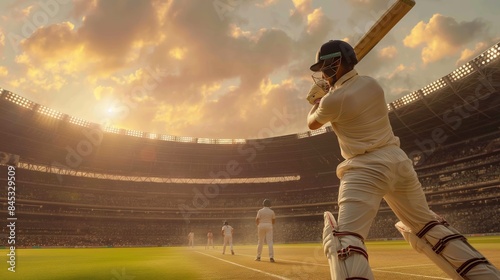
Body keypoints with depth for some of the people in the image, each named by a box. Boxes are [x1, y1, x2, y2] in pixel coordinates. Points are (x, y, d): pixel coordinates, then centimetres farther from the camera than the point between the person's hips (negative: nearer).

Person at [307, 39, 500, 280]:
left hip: (365, 169, -8)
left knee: (346, 239, -14)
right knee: (428, 224, 22)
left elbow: (312, 123, 12)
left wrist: (316, 102, 32)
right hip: (398, 161, 8)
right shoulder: (372, 84, 10)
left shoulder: (332, 100, -9)